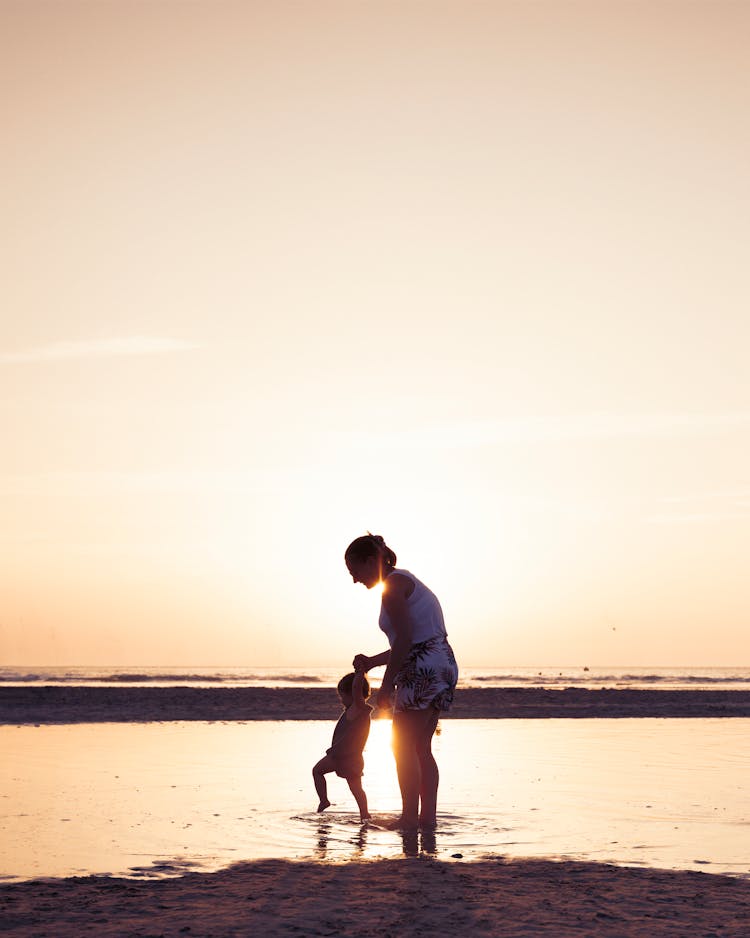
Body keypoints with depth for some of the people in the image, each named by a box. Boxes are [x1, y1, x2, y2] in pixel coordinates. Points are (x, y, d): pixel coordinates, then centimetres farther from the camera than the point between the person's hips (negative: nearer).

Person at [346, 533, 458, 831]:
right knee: (421, 747, 13)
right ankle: (428, 816, 13)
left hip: (422, 669, -10)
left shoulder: (393, 585, -9)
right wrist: (372, 661, 15)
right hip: (442, 664, 10)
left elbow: (405, 638, -18)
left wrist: (387, 683, -16)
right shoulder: (408, 581, 21)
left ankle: (410, 818, -3)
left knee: (404, 746, -4)